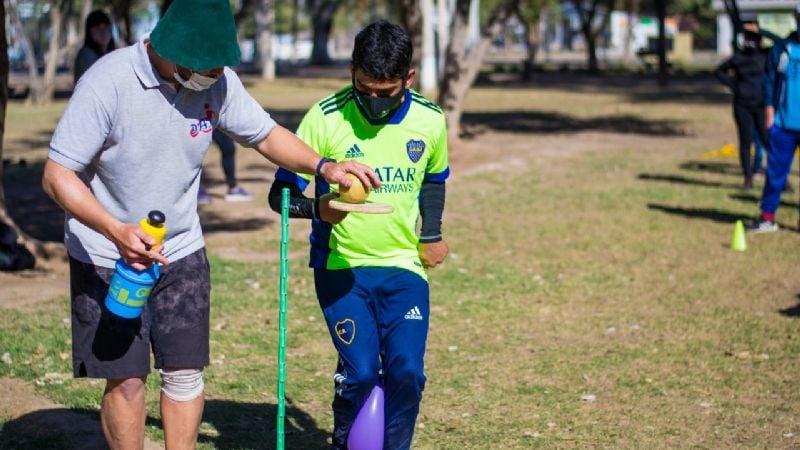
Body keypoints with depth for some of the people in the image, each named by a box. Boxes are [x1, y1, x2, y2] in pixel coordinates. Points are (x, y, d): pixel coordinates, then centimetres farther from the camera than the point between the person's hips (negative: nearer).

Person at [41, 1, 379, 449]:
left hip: (182, 251, 4)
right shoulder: (108, 81, -25)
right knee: (127, 379, 1)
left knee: (186, 373, 5)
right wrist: (117, 232, -37)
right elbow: (57, 175, -23)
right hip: (107, 258, -4)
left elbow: (266, 134, 6)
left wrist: (322, 166, -12)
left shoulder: (218, 80, -9)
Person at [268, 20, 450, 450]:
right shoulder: (325, 118, -13)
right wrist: (317, 208, -30)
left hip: (404, 266, 3)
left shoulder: (429, 121, -2)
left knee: (406, 371, -12)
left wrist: (431, 235, 10)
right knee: (360, 371, -14)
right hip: (341, 265, -2)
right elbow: (280, 193, -10)